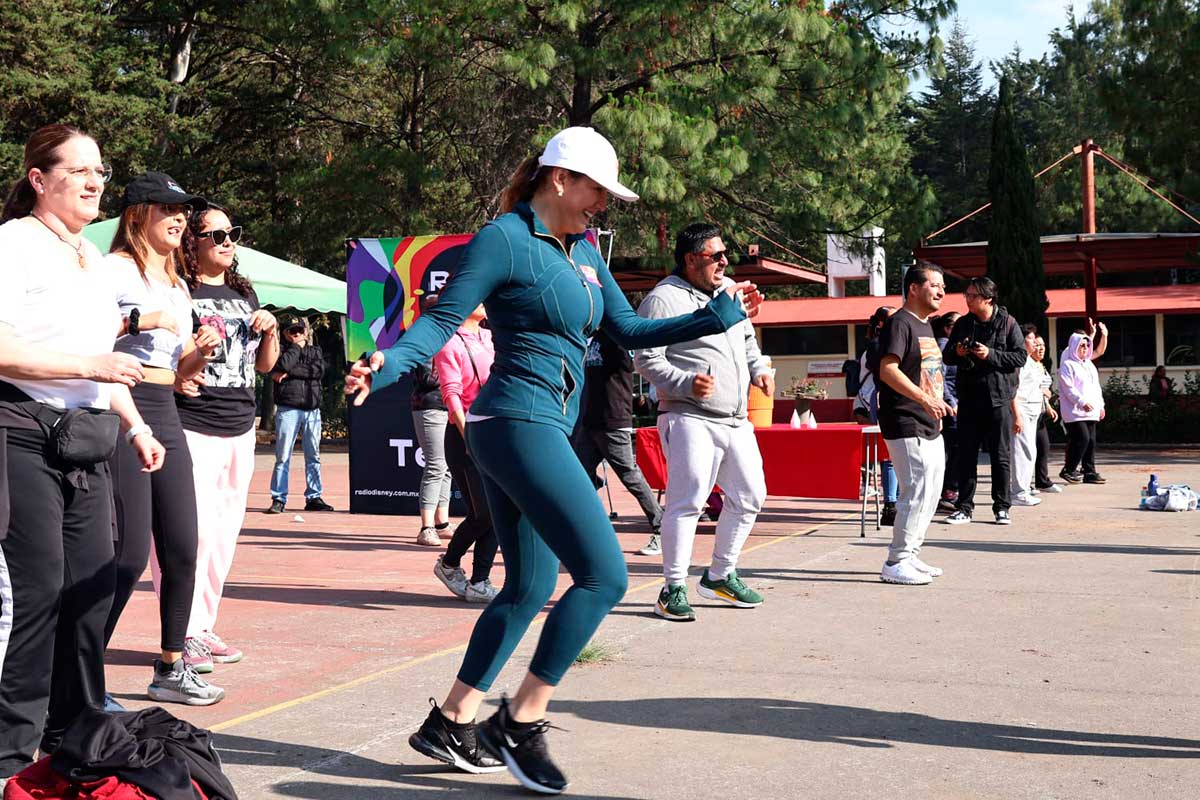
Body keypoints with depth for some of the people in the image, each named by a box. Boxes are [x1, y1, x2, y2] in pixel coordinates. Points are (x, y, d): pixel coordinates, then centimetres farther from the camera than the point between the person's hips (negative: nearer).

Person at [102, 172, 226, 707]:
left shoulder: (178, 285, 21)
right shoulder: (115, 269, -4)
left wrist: (201, 351, 4)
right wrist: (137, 320, -21)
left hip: (166, 417, 8)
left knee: (182, 548, 7)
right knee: (131, 554, -10)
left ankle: (172, 668, 19)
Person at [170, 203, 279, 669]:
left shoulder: (244, 293, 17)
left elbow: (265, 365, 22)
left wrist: (271, 331, 4)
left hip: (241, 428, 7)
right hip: (192, 427, -7)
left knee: (225, 530, 10)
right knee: (195, 528, -13)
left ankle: (203, 625, 19)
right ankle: (182, 632, -5)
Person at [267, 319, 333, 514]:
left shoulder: (315, 351, 16)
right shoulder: (281, 351, 8)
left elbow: (319, 370, -3)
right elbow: (283, 364, -14)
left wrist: (291, 373, -7)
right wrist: (296, 346, -1)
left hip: (312, 410, 3)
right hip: (288, 409, -3)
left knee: (313, 456, 6)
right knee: (283, 456, -5)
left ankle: (313, 497, 13)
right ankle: (279, 499, -2)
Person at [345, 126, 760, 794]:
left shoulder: (582, 251, 17)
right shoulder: (505, 239, -8)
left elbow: (629, 329, 22)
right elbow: (444, 319, -13)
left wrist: (716, 318, 19)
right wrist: (389, 363, -30)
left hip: (545, 431, 10)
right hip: (519, 422, -10)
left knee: (530, 589, 14)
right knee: (604, 574, -15)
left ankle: (450, 724, 23)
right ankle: (522, 723, -5)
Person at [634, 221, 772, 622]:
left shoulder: (729, 290, 15)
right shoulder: (663, 299, -9)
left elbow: (747, 337, 29)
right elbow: (646, 360, -13)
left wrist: (759, 368, 12)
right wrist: (686, 383, -24)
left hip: (736, 420, 8)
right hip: (690, 418, -8)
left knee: (750, 496, 13)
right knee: (687, 501, -12)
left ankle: (720, 575, 27)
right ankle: (673, 589, -3)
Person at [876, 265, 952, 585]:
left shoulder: (926, 325, 18)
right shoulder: (899, 323, -13)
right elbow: (888, 370, -24)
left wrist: (939, 404, 21)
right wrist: (924, 400, -30)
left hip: (930, 426, 10)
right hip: (906, 425, -10)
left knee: (931, 491, 13)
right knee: (918, 492, -12)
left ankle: (910, 555, 22)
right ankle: (896, 563, -6)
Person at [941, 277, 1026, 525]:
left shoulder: (1007, 323, -2)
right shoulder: (962, 323, 8)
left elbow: (1021, 356, -6)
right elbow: (946, 356, 14)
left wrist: (991, 355, -16)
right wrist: (956, 353, -8)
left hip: (998, 397, -3)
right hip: (968, 398, 3)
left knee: (1001, 456, 3)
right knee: (966, 455, 5)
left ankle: (1002, 507, 12)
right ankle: (964, 507, 10)